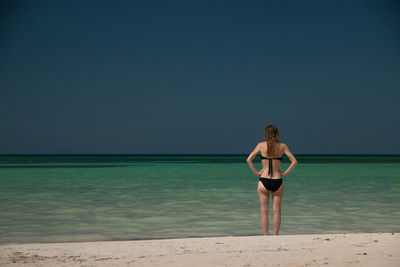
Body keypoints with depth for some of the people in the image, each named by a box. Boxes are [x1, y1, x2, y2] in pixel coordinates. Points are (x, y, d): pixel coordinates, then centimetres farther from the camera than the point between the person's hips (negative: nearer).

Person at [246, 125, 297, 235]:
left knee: (264, 211, 6)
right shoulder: (282, 146, 2)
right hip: (277, 181, 0)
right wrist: (284, 173, 3)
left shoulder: (261, 145, 1)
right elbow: (294, 162, -2)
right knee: (276, 211, 8)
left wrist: (256, 172, 2)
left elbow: (249, 160, -4)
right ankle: (276, 236, 9)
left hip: (263, 181, 0)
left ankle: (265, 236, 6)